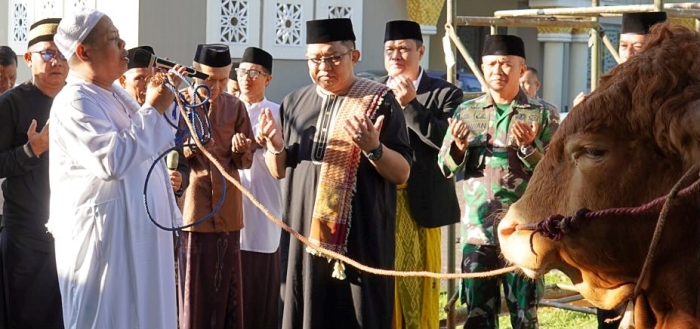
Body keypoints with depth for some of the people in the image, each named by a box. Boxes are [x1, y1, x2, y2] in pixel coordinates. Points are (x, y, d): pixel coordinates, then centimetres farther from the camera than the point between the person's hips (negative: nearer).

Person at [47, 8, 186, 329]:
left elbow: (150, 143, 27)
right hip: (105, 234, -9)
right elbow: (115, 159, -29)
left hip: (137, 230, 9)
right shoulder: (74, 103, -17)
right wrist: (153, 109, -20)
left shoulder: (116, 95, 12)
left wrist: (165, 97, 12)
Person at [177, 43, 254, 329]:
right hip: (191, 206, -2)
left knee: (226, 287, 6)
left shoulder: (235, 107, 7)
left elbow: (246, 161, 8)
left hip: (227, 209, 2)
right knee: (194, 287, -1)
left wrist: (239, 150, -14)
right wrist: (187, 149, -20)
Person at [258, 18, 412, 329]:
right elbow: (278, 172, 14)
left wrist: (374, 148, -23)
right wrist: (275, 147, -6)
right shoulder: (294, 103, 10)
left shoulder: (379, 103, -3)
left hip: (360, 239, -4)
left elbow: (402, 173, -5)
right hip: (306, 234, 4)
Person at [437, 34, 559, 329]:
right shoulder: (467, 112, 8)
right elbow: (446, 168, 7)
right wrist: (459, 148, -14)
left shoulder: (543, 115, -1)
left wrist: (529, 148, -21)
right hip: (477, 231, 2)